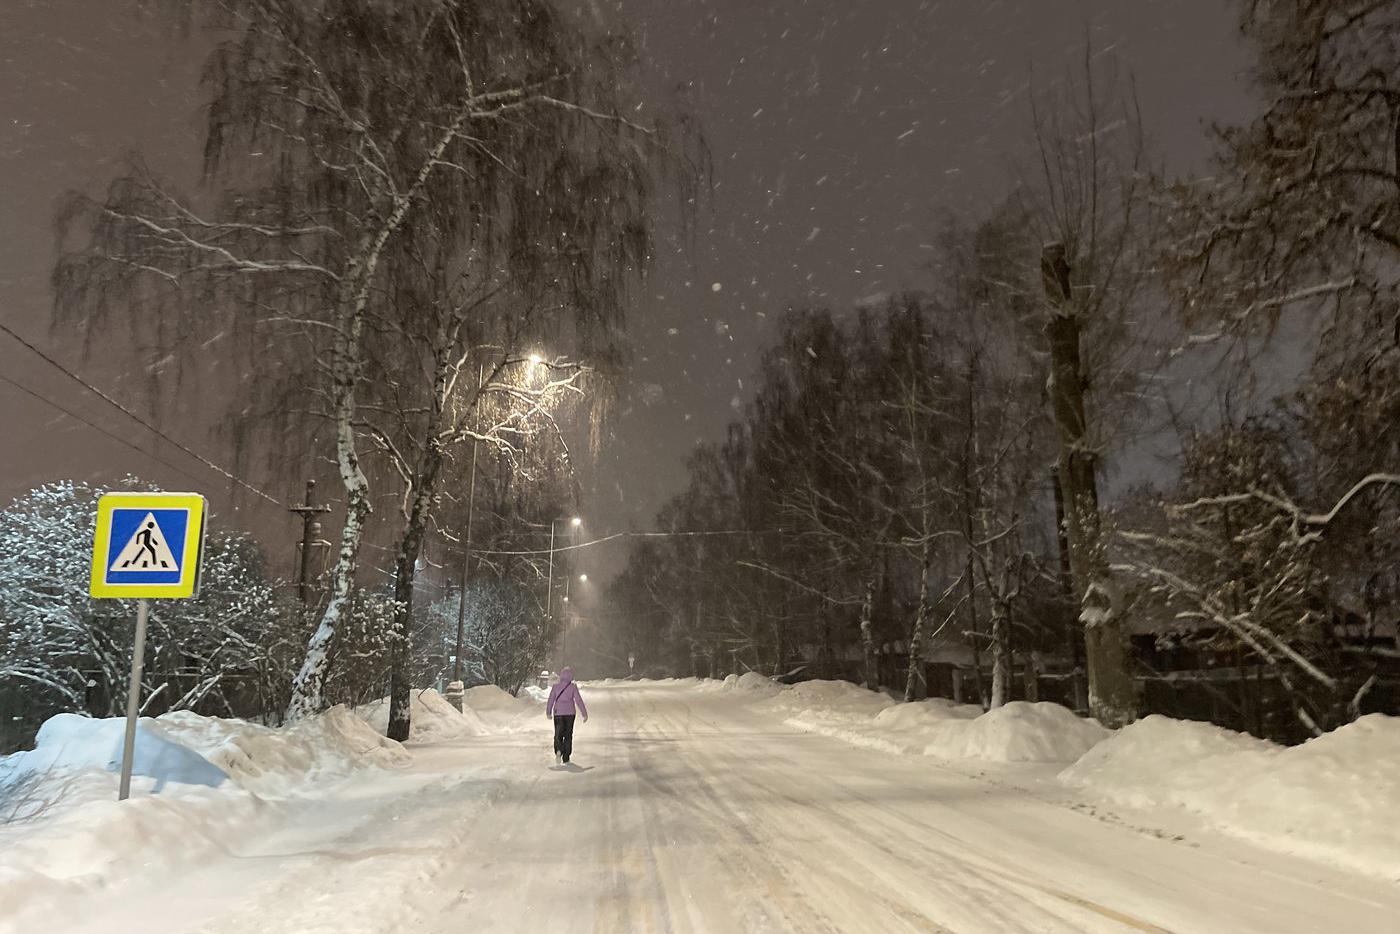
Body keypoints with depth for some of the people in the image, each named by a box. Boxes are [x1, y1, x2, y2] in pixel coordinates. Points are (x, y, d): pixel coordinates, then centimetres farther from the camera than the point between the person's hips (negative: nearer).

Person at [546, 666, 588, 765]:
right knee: (568, 735, 11)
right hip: (569, 713, 0)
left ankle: (558, 751, -23)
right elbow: (578, 700, -7)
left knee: (558, 735, 7)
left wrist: (548, 712, 2)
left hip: (558, 713, 0)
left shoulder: (555, 687, -2)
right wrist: (584, 714, -4)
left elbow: (551, 699, -6)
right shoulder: (573, 687, -5)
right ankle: (566, 759, 12)